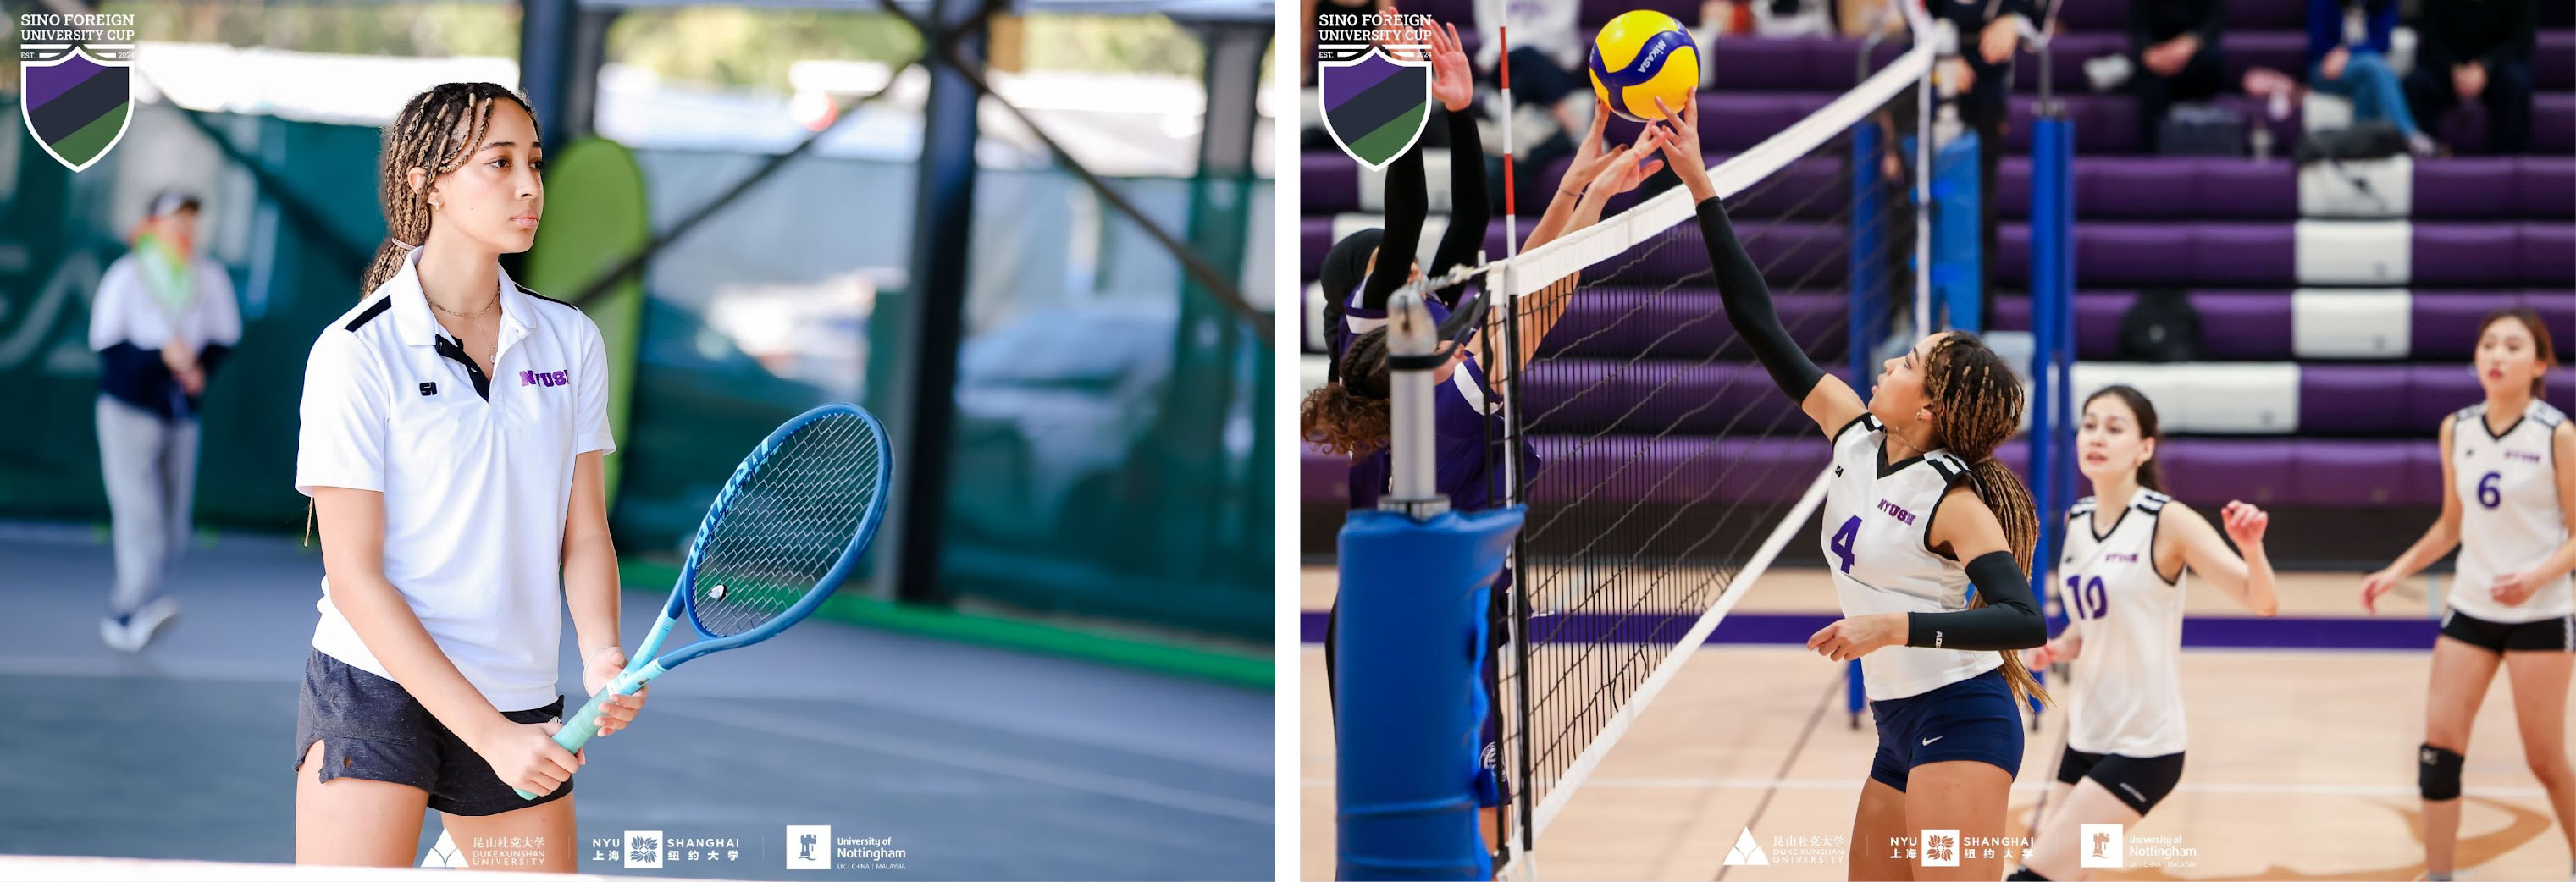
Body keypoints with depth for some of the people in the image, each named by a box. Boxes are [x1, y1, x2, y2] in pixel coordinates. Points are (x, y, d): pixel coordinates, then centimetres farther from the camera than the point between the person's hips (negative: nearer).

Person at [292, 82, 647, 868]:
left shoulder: (571, 341, 6)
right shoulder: (356, 353, -9)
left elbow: (583, 533, 8)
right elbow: (356, 577, -11)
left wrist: (603, 656, -13)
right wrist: (489, 733, -17)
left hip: (523, 707, 5)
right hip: (374, 688, -5)